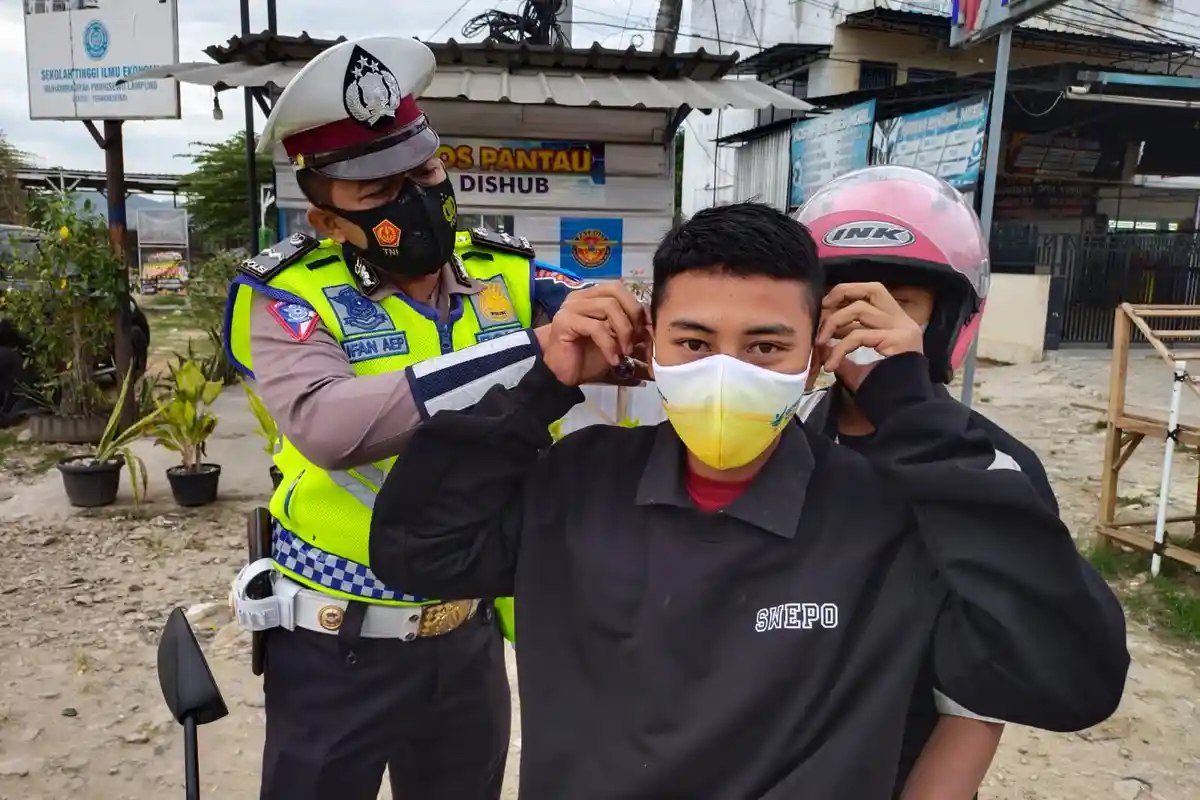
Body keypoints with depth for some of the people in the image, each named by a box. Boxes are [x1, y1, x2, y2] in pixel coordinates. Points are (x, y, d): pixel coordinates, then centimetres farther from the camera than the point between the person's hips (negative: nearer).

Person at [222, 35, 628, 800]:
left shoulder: (502, 271, -2)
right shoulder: (291, 294, -14)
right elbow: (327, 425, -33)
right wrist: (533, 356, -39)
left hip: (471, 629, 4)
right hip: (340, 644, -3)